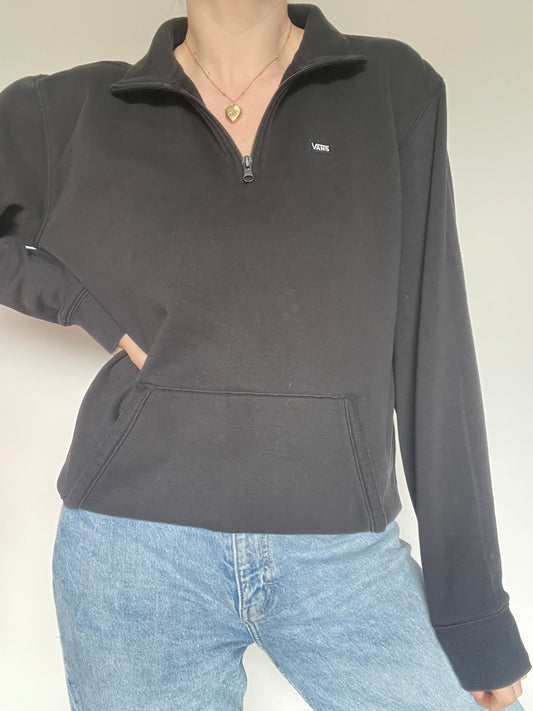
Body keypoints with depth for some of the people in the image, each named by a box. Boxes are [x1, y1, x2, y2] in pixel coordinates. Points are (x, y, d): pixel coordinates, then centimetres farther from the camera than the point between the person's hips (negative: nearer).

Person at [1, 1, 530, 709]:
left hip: (344, 557, 1)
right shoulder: (80, 111, 3)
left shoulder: (395, 88, 1)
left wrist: (474, 601, 2)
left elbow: (432, 347, -1)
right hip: (135, 548, 1)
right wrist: (96, 305, -4)